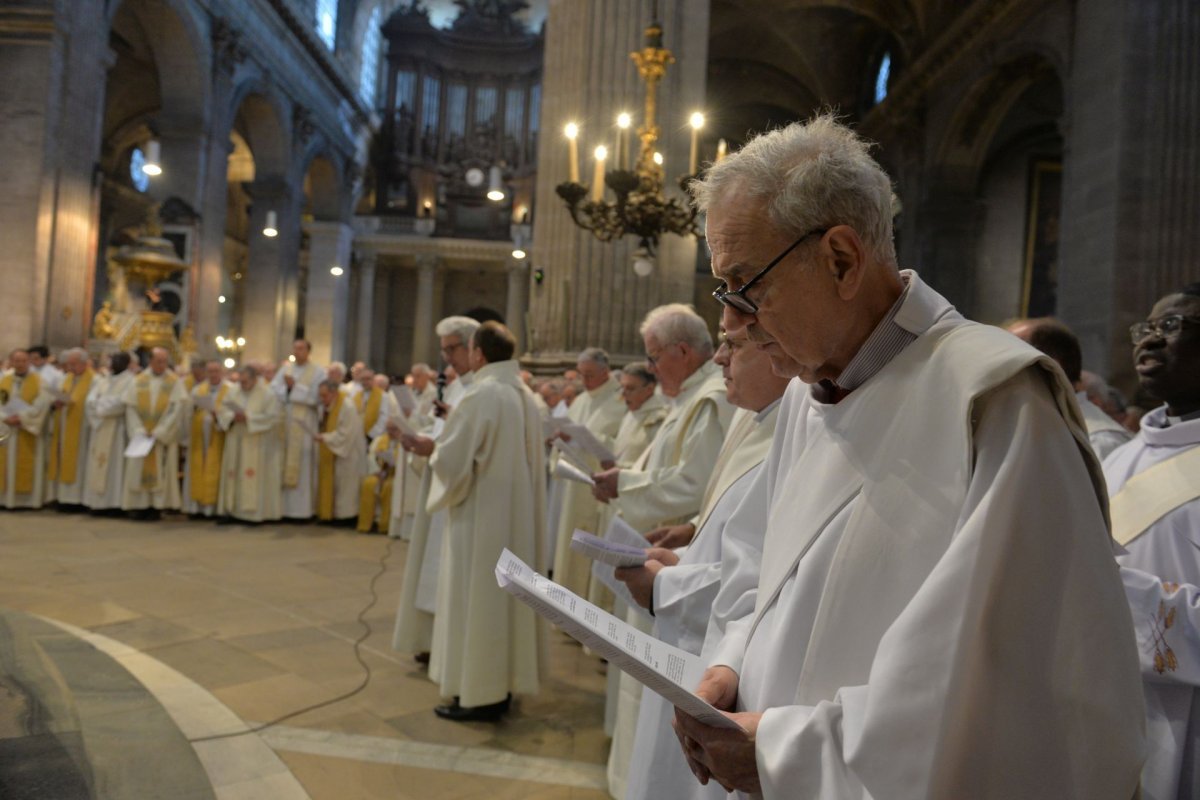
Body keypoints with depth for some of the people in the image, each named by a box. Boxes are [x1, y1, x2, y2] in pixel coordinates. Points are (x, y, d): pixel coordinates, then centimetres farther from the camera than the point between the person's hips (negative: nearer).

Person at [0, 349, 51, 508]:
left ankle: (31, 499, 2)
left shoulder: (39, 381, -1)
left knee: (30, 466, -1)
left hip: (30, 432, -3)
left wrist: (21, 417, -17)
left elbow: (42, 404, -11)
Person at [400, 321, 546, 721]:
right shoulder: (525, 396, 7)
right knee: (506, 595, 14)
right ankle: (503, 685, 24)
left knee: (476, 600, 1)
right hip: (516, 514, 8)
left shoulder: (480, 396, -18)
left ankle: (479, 693, 10)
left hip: (482, 516, -8)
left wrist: (429, 448, 4)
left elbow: (453, 458, -17)